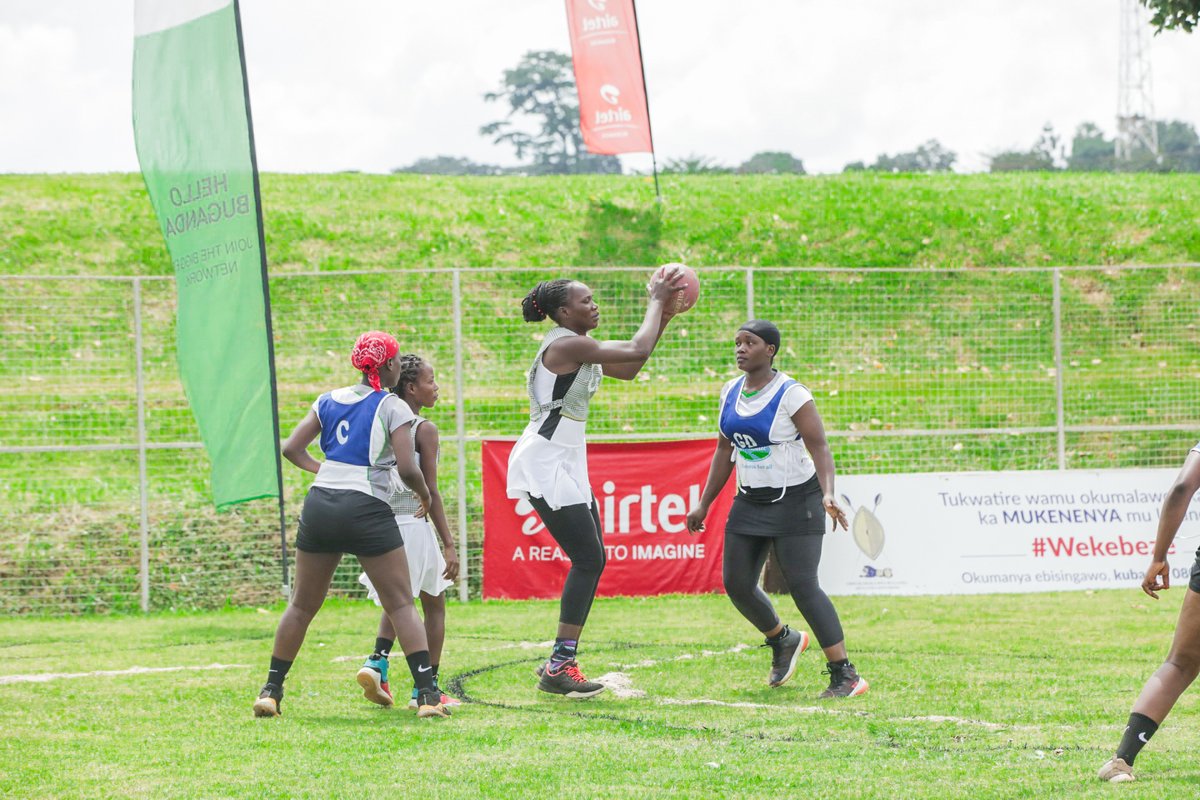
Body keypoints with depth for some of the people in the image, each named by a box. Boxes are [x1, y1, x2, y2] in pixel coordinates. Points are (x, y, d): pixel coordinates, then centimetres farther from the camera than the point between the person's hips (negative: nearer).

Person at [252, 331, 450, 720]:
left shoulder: (328, 401, 13)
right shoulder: (392, 407, -2)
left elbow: (291, 449, 8)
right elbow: (407, 468, -10)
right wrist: (425, 495, 8)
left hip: (320, 506, 4)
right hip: (368, 510, -4)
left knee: (302, 606, 15)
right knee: (401, 604, 0)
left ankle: (271, 690, 17)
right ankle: (427, 693, -11)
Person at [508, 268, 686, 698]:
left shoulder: (577, 347, 13)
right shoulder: (565, 345, -18)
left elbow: (629, 368, 21)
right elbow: (637, 350, -18)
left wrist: (661, 318, 16)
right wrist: (656, 300, -5)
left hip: (566, 463, 10)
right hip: (545, 464, -10)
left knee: (591, 560, 9)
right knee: (589, 559, -11)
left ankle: (560, 662, 13)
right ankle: (559, 668, -10)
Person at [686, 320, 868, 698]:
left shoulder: (791, 395, -15)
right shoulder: (731, 392, 7)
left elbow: (819, 447, -19)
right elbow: (724, 451, 16)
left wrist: (828, 495, -34)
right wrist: (704, 504, 16)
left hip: (794, 501, -7)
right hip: (750, 503, 7)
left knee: (802, 585, -14)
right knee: (736, 583, 5)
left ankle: (845, 675, -10)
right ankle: (783, 640, 33)